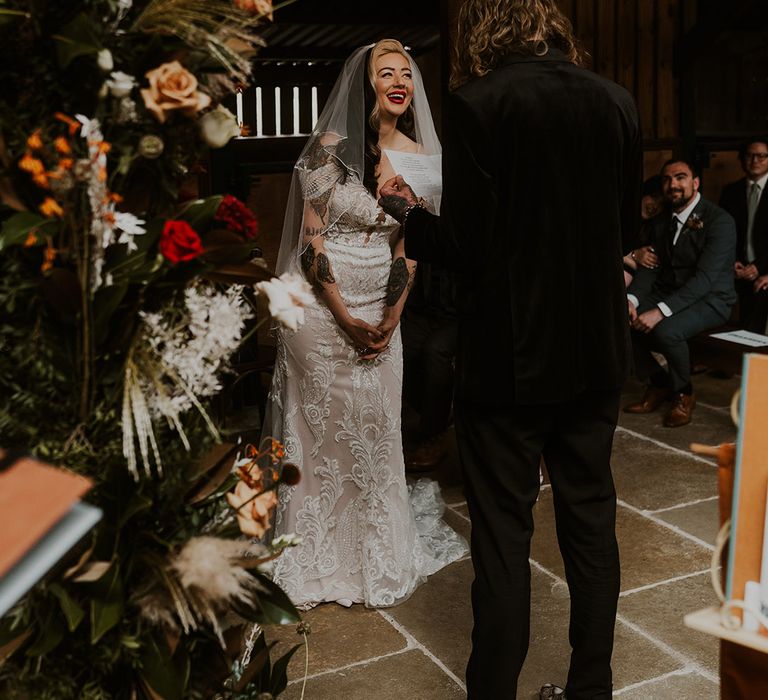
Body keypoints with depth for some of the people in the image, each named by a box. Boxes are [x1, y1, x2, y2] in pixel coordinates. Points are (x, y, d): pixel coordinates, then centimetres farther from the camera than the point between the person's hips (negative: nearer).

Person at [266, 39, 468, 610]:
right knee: (321, 429, 5)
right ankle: (319, 558, 22)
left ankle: (376, 554, 30)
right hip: (323, 308, -4)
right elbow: (311, 238, -12)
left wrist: (392, 317, -2)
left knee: (376, 430, 11)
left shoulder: (418, 155, 4)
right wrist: (346, 320, -13)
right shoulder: (332, 146, -11)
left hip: (381, 313, 5)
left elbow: (410, 246, 7)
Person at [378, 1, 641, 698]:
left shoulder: (479, 104, -13)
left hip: (510, 354, -5)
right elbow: (625, 229, 9)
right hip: (597, 352, 5)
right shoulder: (616, 102, 3)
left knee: (503, 535, 5)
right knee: (591, 521, 16)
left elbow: (465, 245, -15)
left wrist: (408, 213, 3)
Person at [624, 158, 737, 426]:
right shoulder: (662, 222, 11)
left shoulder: (719, 221, -13)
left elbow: (705, 277, -24)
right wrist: (631, 299, -17)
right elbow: (650, 268, 5)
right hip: (668, 293, 7)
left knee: (666, 331, -35)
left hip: (710, 299, -7)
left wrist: (660, 311, -33)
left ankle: (683, 393, -5)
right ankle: (659, 383, 5)